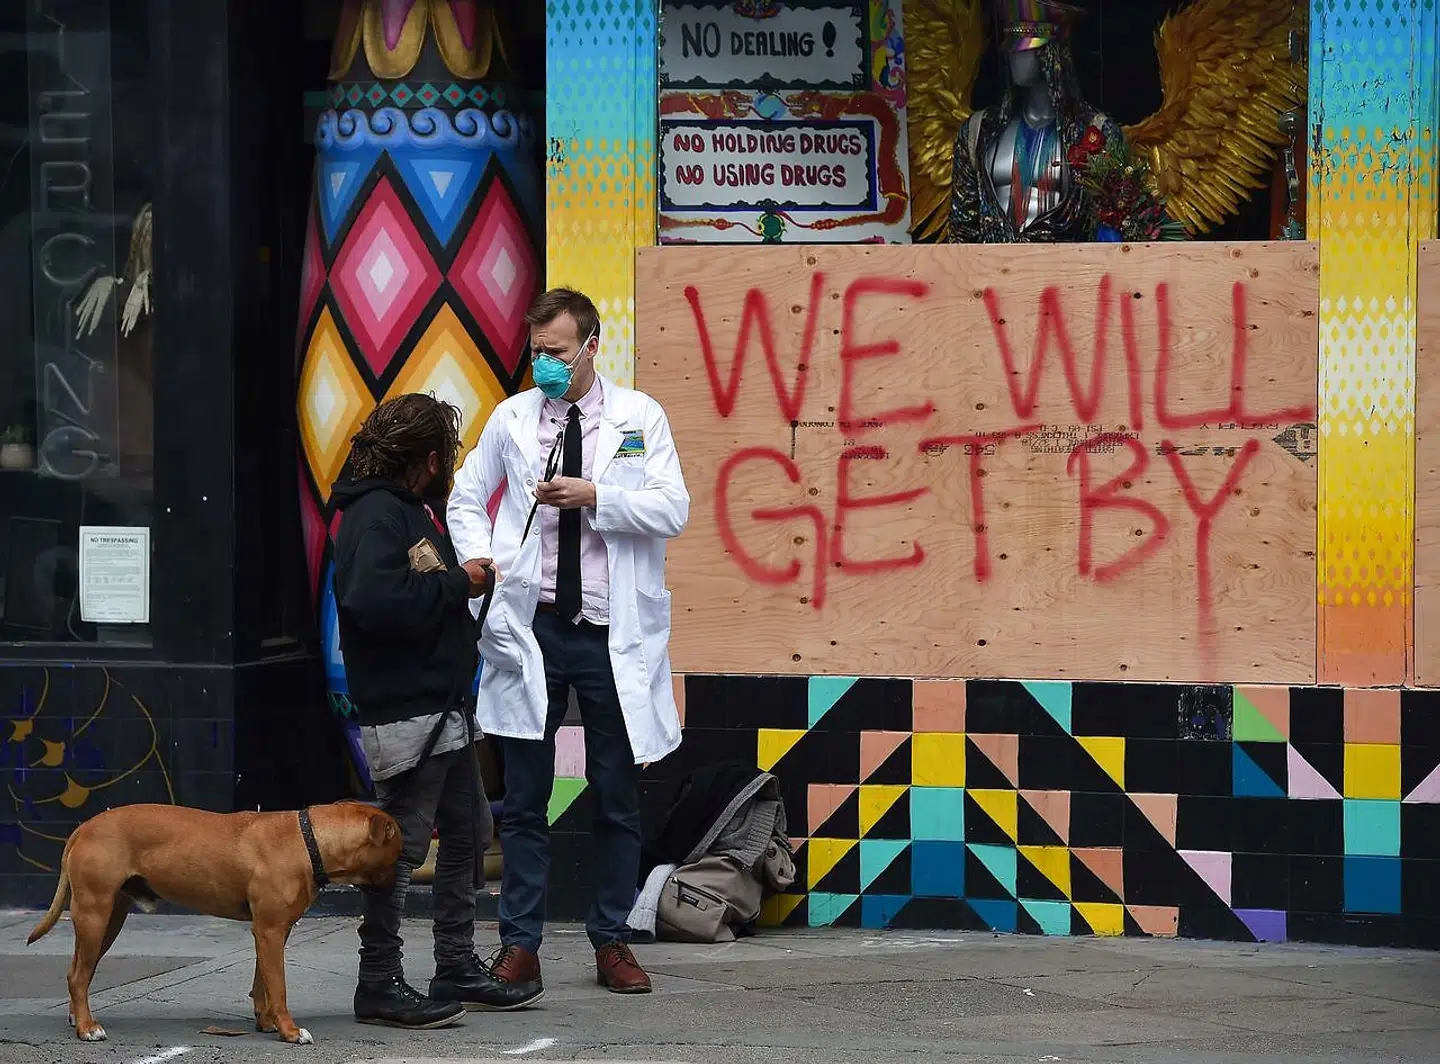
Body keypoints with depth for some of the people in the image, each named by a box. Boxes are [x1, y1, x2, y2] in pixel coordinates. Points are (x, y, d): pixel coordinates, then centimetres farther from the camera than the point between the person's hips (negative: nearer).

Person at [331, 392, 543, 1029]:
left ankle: (457, 970, 26)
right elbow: (374, 600, -31)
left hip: (445, 706, 11)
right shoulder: (374, 513, -16)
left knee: (468, 832, 17)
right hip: (403, 710, -11)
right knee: (399, 847, -6)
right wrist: (456, 583, -20)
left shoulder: (414, 509, 17)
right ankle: (380, 985, 1)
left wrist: (464, 578, -1)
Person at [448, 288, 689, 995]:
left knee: (617, 797, 6)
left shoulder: (640, 417, 1)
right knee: (524, 797, 4)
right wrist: (481, 559, -1)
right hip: (531, 628, 1)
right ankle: (519, 945, 10)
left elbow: (672, 510, -7)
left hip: (613, 634, -1)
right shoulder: (512, 418, 6)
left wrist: (595, 496, -19)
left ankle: (612, 942, 16)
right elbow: (466, 499, 17)